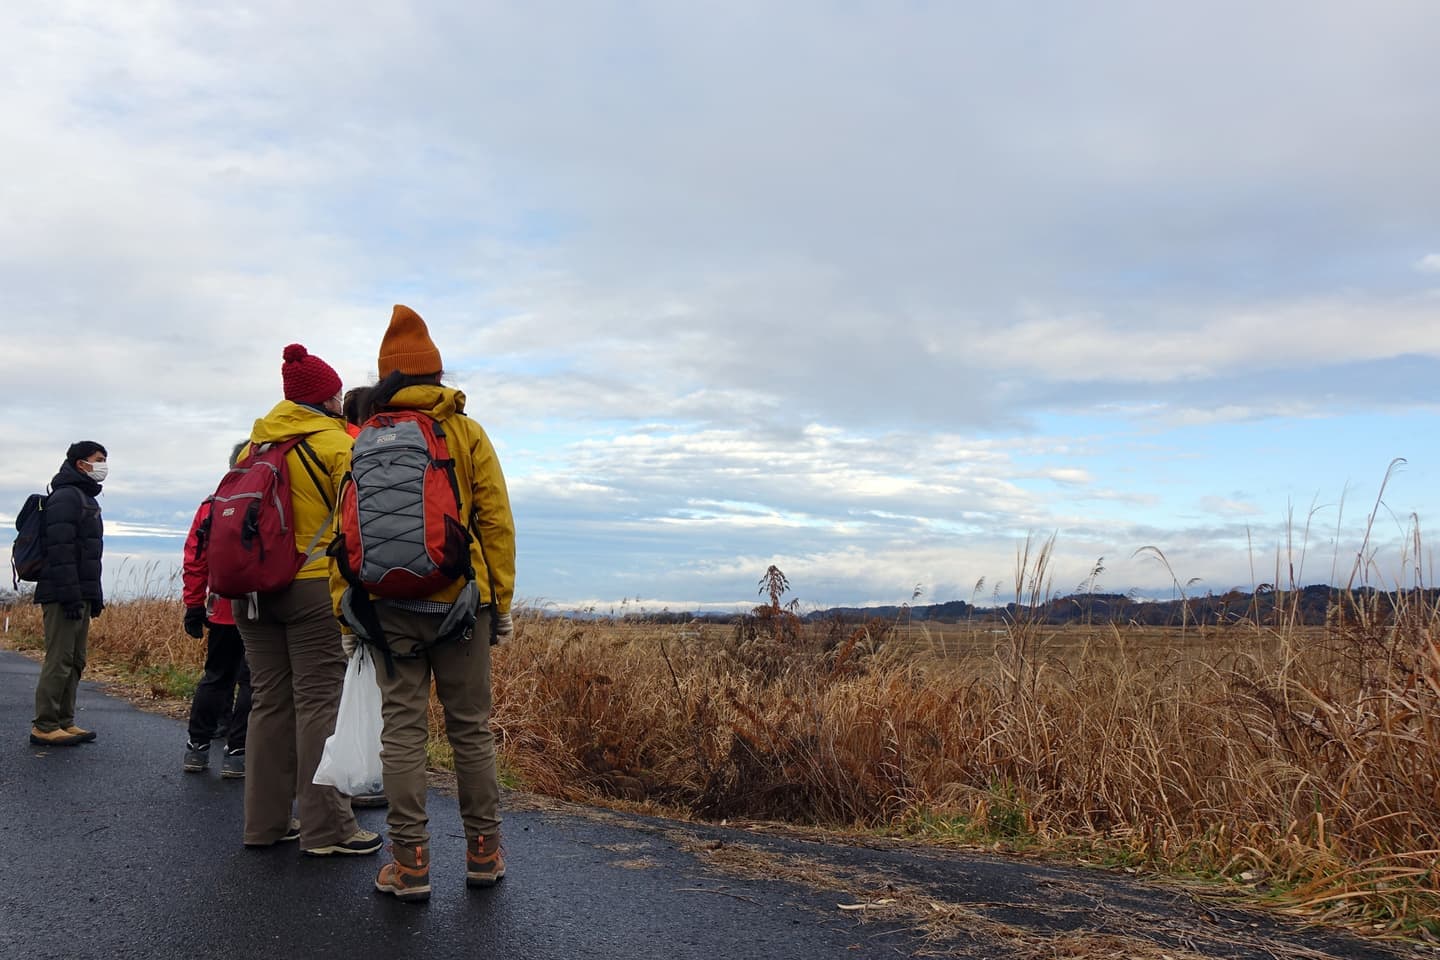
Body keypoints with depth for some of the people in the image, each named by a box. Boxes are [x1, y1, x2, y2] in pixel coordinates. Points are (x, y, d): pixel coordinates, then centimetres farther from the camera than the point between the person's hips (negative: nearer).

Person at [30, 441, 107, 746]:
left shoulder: (87, 499, 21)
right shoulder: (66, 497, -11)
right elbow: (60, 551, -19)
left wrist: (95, 596, 20)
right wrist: (70, 596, -23)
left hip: (80, 596, 10)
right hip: (63, 595, -10)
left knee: (75, 662, 11)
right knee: (59, 661, -8)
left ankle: (65, 722, 17)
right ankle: (44, 727, -4)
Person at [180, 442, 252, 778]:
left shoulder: (211, 506, 6)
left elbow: (195, 561, 8)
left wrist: (194, 606, 11)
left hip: (220, 611, 4)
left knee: (216, 676, 17)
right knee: (251, 681, 2)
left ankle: (196, 747, 21)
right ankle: (237, 753, 3)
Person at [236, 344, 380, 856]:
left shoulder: (254, 446, 13)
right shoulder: (338, 444, -7)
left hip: (253, 589, 7)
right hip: (315, 587, -7)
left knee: (269, 702, 12)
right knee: (320, 703, -4)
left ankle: (266, 821, 18)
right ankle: (327, 828, -1)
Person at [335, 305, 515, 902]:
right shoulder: (467, 434, 3)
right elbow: (495, 521, 0)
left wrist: (341, 602, 8)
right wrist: (502, 599, 5)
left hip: (390, 603, 1)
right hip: (460, 599, 0)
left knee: (402, 730, 4)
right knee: (471, 727, 8)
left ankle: (411, 863, 6)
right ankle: (483, 853, 16)